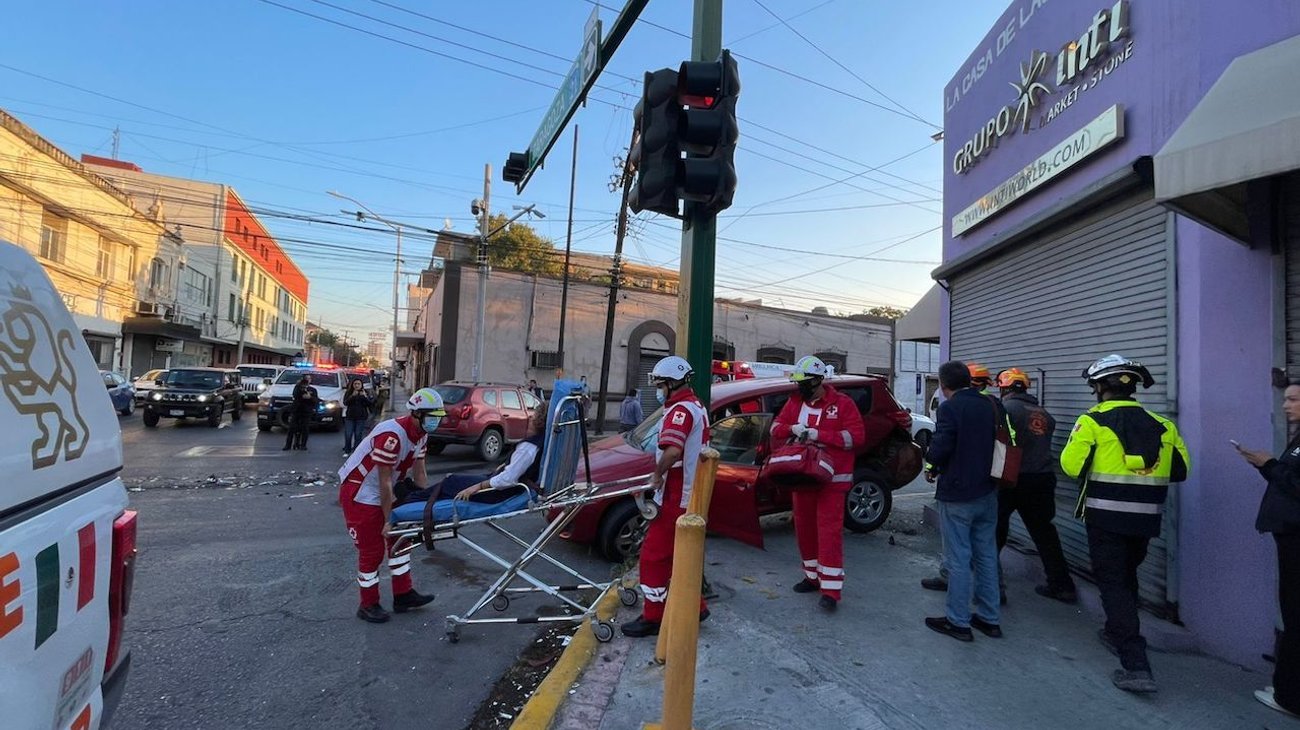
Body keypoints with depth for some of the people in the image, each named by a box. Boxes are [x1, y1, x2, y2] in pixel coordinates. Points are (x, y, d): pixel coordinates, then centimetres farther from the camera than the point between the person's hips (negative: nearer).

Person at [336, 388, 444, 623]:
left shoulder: (421, 435, -3)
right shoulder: (392, 435, -31)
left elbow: (419, 474, 3)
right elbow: (385, 482, -26)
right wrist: (388, 520, -20)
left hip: (382, 492, 9)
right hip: (359, 493, -9)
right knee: (371, 550, 0)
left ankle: (403, 595, 22)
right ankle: (368, 606, 18)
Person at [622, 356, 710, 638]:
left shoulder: (680, 409, -19)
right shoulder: (696, 406, 13)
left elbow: (672, 451, -36)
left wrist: (656, 475, -19)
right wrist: (661, 474, 14)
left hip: (674, 498, -10)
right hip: (690, 495, 10)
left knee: (654, 555, 1)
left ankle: (652, 617, 12)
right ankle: (696, 605, 33)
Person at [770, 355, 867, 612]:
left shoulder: (842, 403, -7)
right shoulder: (795, 402, 8)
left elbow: (856, 436, -13)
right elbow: (776, 428, 9)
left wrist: (818, 434, -20)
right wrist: (793, 429, -13)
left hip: (832, 479, -5)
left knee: (829, 531, -6)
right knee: (804, 528, 13)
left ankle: (831, 589, 0)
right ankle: (812, 576, 30)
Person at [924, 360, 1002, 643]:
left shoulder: (950, 407, -16)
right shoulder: (992, 406, 5)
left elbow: (940, 447, -20)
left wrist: (931, 465, -1)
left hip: (958, 495, -7)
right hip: (987, 493, 7)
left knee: (958, 559, 2)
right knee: (987, 555, 16)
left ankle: (958, 622, 11)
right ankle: (990, 618, 26)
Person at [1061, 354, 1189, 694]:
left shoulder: (1093, 421, -13)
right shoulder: (1160, 424, 3)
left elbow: (1071, 465, -15)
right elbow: (1180, 469, 8)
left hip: (1107, 516, -5)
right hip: (1145, 517, 6)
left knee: (1113, 583, 1)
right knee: (1126, 576, 24)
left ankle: (1136, 665, -4)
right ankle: (1117, 632, 41)